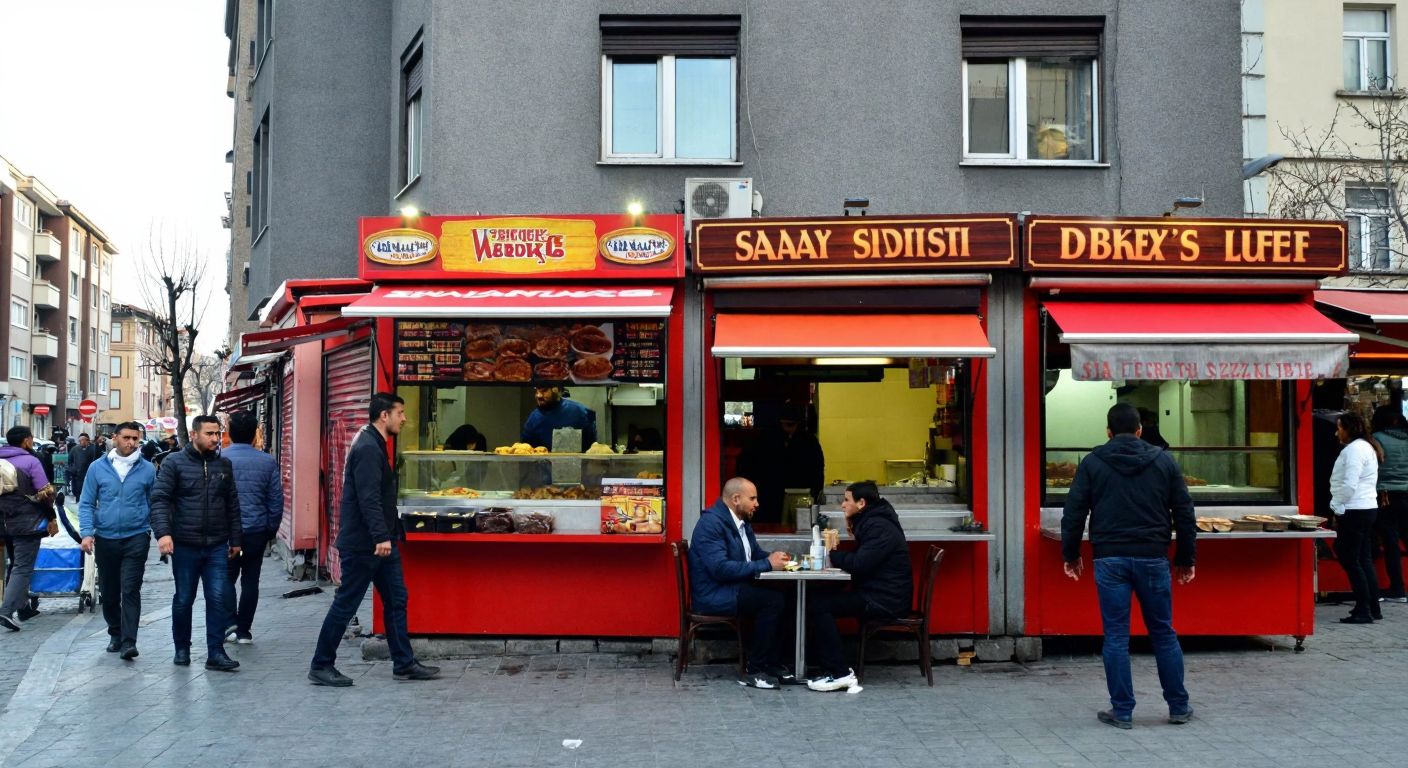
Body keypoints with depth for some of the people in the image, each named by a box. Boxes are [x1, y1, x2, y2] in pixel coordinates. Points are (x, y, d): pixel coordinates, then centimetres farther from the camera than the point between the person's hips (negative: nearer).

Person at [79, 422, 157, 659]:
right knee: (108, 592, 14)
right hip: (105, 539, 2)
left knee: (130, 590, -9)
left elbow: (154, 504, 6)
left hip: (136, 538, -2)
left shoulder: (147, 469, -1)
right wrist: (87, 532, -9)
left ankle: (128, 642, -10)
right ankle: (115, 634, 31)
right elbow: (86, 504, 3)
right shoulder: (98, 467, 1)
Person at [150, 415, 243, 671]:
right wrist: (163, 532, -22)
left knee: (219, 598, -4)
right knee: (184, 600, 9)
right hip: (185, 545, -2)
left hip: (217, 546, 2)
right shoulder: (174, 463, -3)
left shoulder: (224, 465, 8)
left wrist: (235, 539, 13)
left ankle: (216, 652, 2)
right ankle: (182, 648, 26)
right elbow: (159, 499, -9)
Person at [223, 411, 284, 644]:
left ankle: (229, 619, -3)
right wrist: (271, 530, 11)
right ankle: (243, 630, 12)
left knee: (226, 577, 15)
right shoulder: (268, 462, -3)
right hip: (257, 531, 1)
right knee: (250, 580, 9)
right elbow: (276, 500, 1)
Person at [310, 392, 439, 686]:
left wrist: (392, 534, 23)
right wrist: (381, 537, -31)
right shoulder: (367, 449, -17)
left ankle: (404, 664, 16)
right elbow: (368, 498, -26)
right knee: (345, 604, -1)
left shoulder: (375, 446, 16)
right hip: (363, 544, -10)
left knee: (396, 601, 10)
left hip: (380, 543, 10)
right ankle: (321, 666, 10)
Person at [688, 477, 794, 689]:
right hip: (713, 596, -9)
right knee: (773, 600, -22)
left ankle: (772, 662, -4)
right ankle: (754, 670, -15)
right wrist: (766, 564, -24)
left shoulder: (741, 522, 11)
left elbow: (755, 553, 22)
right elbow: (720, 568, -27)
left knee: (781, 596, -9)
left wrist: (772, 557, -3)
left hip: (732, 589, 9)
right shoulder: (711, 523, -18)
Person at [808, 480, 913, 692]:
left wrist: (833, 554, -6)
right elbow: (861, 559, 16)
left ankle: (839, 673, -16)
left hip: (885, 601, -11)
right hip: (877, 594, 11)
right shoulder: (873, 522, 17)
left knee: (818, 606, -17)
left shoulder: (879, 527, -16)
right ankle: (829, 666, 5)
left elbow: (859, 565, -23)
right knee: (820, 600, 7)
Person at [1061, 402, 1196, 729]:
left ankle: (1122, 711, 6)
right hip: (1153, 559, 2)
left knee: (1116, 637, 3)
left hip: (1110, 560, -1)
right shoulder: (1164, 461, 6)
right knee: (1164, 634, 12)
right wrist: (1185, 560, 14)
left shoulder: (1092, 463, 1)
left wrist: (1071, 555, 11)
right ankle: (1179, 707, 20)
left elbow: (1074, 513, 0)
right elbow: (1184, 514, 7)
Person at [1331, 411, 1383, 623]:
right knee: (1364, 560, 13)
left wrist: (1338, 509, -10)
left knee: (1350, 560, -6)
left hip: (1354, 511, -10)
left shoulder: (1354, 449, -15)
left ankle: (1363, 611, -4)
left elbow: (1349, 484, -21)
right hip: (1367, 508, 10)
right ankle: (1373, 608, 17)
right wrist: (1340, 508, 18)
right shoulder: (1366, 447, 18)